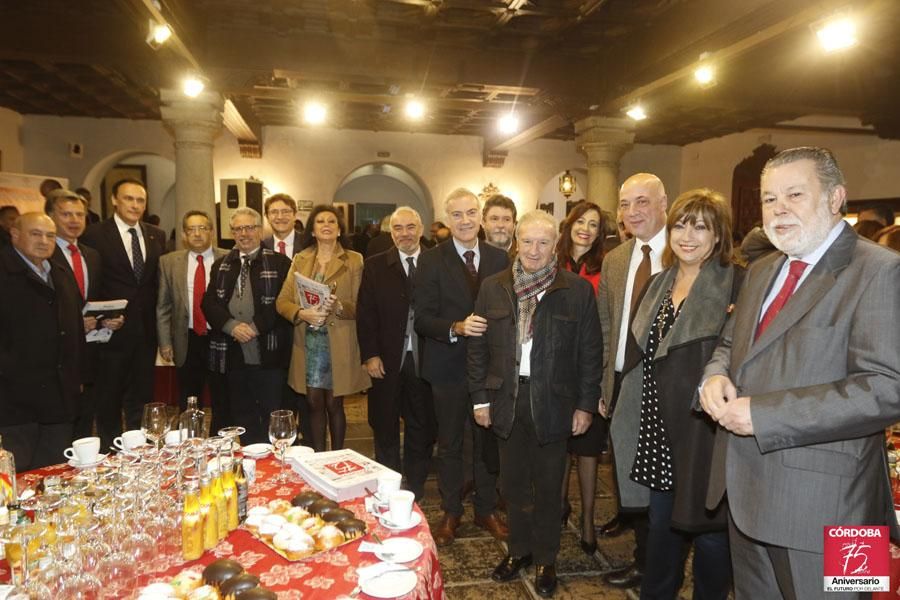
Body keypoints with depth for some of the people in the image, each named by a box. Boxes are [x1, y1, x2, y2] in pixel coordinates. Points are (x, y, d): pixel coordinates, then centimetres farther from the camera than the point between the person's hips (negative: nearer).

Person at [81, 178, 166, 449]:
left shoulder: (157, 236, 8)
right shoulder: (94, 235, -6)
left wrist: (160, 321, 4)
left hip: (146, 331, 4)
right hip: (112, 332, -4)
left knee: (140, 399, 14)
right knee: (109, 402, 8)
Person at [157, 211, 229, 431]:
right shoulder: (169, 262, 3)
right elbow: (163, 306, 5)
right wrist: (165, 342, 2)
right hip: (187, 341, 2)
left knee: (222, 404, 9)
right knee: (187, 405, 15)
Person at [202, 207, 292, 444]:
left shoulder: (279, 263, -1)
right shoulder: (220, 266, 14)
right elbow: (209, 303, 6)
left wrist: (255, 326, -15)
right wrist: (232, 326, -11)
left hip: (268, 353, -4)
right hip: (232, 354, 4)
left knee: (272, 415, 3)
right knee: (241, 416, 13)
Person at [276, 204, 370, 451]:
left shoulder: (354, 260, 1)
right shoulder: (300, 259, 10)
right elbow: (282, 301, 4)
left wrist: (339, 307, -22)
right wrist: (302, 313, -15)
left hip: (338, 345, -2)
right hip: (308, 342, 3)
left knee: (334, 403, 6)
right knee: (314, 403, 8)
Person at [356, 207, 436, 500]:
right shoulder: (375, 266, 2)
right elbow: (365, 313, -2)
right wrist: (370, 355, -8)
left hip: (424, 360, 0)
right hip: (386, 360, 0)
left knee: (422, 429, 11)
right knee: (385, 429, 12)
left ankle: (415, 494, 28)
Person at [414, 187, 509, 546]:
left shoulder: (499, 258, 2)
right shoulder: (431, 261, -7)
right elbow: (423, 319, -11)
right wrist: (457, 328, -28)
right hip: (449, 366, -2)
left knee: (488, 441, 15)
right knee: (450, 444, 13)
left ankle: (486, 510, 35)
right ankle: (451, 513, 32)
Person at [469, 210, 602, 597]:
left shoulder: (578, 290, -5)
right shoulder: (493, 287, 2)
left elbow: (590, 352, -2)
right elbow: (478, 346, 4)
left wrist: (586, 404, -4)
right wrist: (480, 398, 1)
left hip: (553, 403, -2)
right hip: (507, 401, 2)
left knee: (547, 486, 12)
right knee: (513, 482, 15)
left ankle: (546, 559, 33)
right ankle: (519, 549, 36)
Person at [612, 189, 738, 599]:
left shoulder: (736, 286, -11)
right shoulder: (660, 284, 10)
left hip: (704, 429, -6)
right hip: (659, 427, 6)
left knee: (707, 525, 12)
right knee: (661, 520, 20)